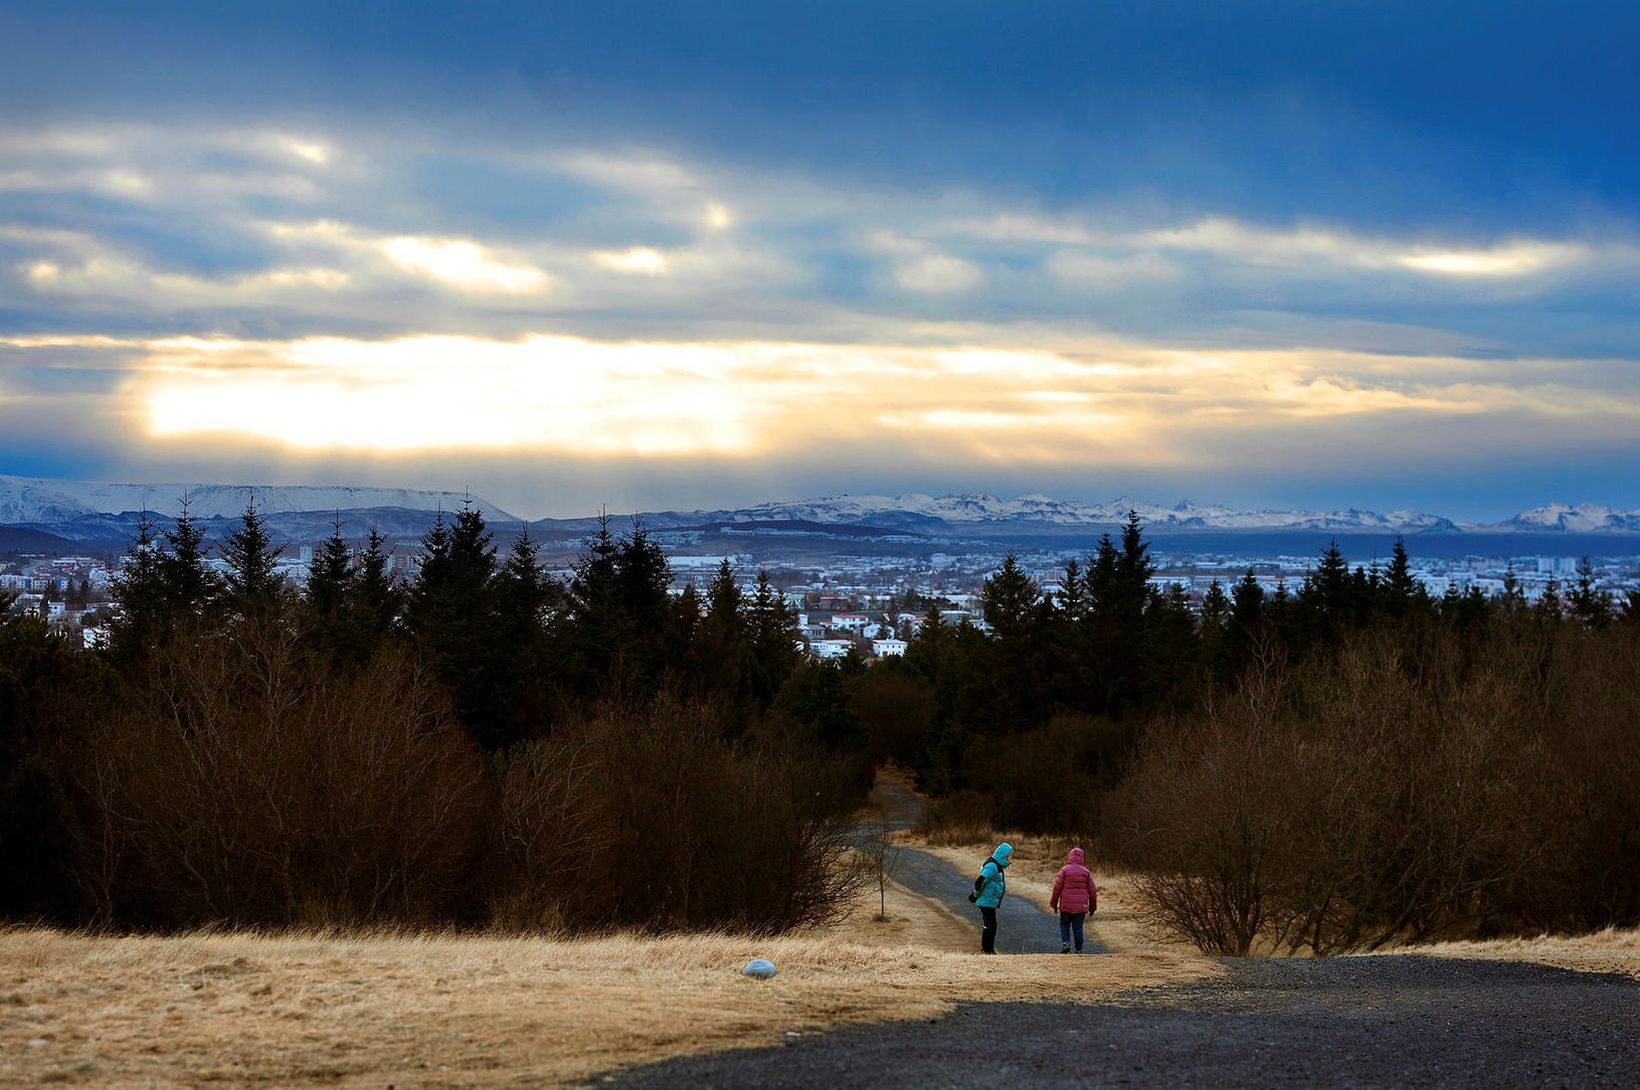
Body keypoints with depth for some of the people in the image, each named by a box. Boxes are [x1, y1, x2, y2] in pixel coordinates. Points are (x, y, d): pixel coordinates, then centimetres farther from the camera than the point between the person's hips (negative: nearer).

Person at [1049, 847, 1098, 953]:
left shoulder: (1064, 870, -4)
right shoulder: (1086, 872, 2)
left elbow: (1057, 888, -5)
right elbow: (1092, 891, 4)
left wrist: (1054, 904, 6)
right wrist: (1092, 907, 15)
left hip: (1066, 905, -1)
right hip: (1081, 907, 1)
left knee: (1064, 924, 14)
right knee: (1078, 927, 8)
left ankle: (1065, 943, -5)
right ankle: (1079, 950, 6)